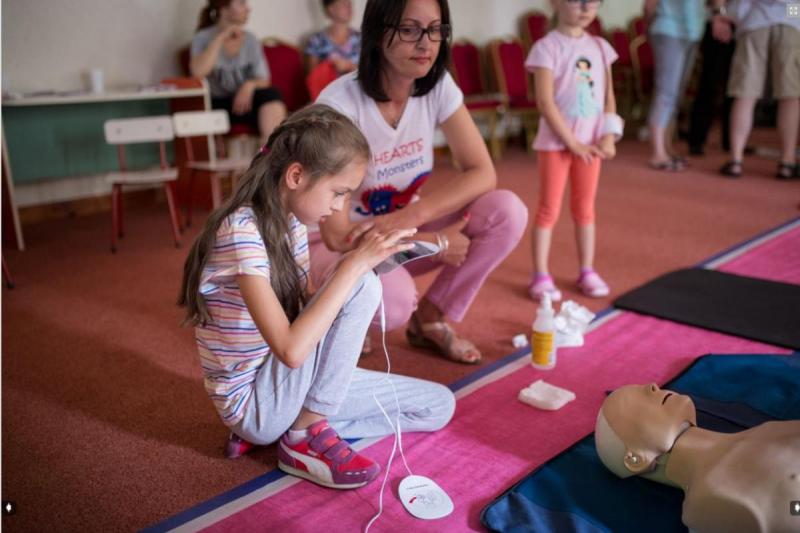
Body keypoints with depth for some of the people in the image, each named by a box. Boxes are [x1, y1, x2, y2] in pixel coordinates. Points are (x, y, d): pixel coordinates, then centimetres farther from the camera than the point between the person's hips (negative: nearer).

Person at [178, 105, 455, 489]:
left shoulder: (290, 222, 1)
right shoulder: (242, 232, -26)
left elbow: (302, 317, 5)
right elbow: (291, 349, -32)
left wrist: (360, 263, -9)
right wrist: (354, 264, -30)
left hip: (280, 384, 8)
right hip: (251, 401, -8)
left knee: (439, 406, 6)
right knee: (361, 286, -24)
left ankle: (296, 424, 5)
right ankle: (307, 437, -11)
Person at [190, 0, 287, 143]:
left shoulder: (250, 39, 6)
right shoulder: (203, 38, -3)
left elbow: (263, 80, 4)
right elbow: (197, 72, -22)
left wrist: (250, 85, -20)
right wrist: (221, 38, -19)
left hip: (245, 101, 3)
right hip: (215, 105, -2)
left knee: (271, 94, -27)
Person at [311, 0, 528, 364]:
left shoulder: (438, 85, -10)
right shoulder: (340, 103, -26)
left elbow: (483, 174, -13)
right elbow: (338, 234, -26)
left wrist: (408, 217, -28)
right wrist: (434, 242, -21)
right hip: (337, 245, -5)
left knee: (508, 212, -18)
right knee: (393, 298, -38)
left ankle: (430, 318, 2)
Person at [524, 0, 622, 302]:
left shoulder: (600, 47, 8)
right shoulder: (547, 47, -9)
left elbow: (608, 96, 9)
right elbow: (545, 102, -14)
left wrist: (609, 136, -4)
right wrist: (572, 142, -16)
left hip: (591, 142, 5)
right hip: (555, 142, -5)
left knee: (585, 208, 11)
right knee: (549, 210, 0)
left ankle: (587, 272, 21)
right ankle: (541, 276, 7)